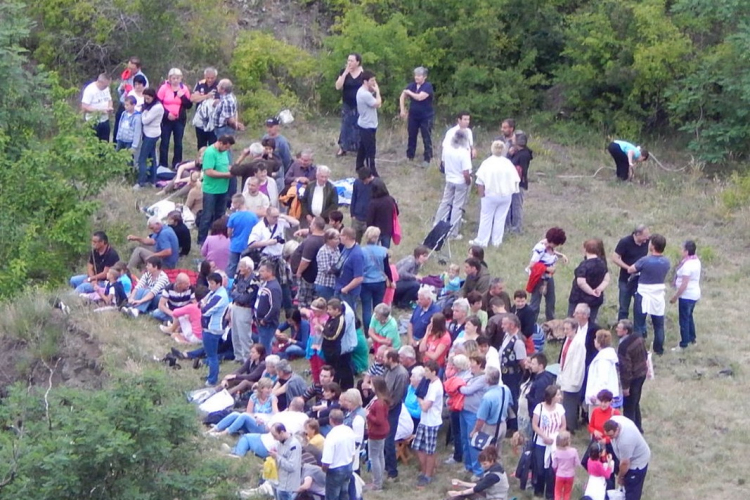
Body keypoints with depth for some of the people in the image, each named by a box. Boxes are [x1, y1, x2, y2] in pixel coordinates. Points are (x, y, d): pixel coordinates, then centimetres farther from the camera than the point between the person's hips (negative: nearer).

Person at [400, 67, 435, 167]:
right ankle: (409, 157, 25)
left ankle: (427, 159, 4)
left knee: (426, 138, -2)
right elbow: (402, 97, 8)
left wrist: (409, 92, -14)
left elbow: (419, 97, -28)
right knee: (411, 136, 13)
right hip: (413, 116, 6)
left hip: (426, 117, -6)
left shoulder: (428, 86, -15)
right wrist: (402, 110, 0)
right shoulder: (412, 85, 2)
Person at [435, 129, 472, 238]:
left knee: (445, 203, 20)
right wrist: (469, 182, -5)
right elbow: (466, 173, -25)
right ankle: (453, 233, 12)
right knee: (457, 207, 6)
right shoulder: (464, 152, -25)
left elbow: (444, 163, 6)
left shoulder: (447, 149, -10)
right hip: (461, 182, -5)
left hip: (449, 180, 5)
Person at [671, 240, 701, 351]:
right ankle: (692, 338, 37)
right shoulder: (696, 261, 5)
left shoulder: (687, 265, -25)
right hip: (695, 294, 10)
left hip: (687, 296, -10)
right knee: (689, 317, 25)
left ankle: (683, 345, 5)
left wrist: (675, 297, -17)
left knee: (684, 320, 0)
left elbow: (684, 284, -25)